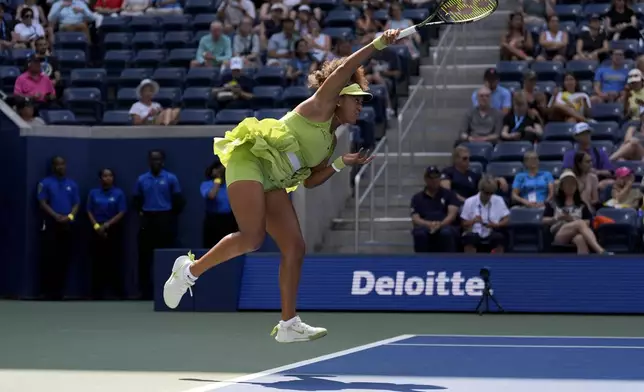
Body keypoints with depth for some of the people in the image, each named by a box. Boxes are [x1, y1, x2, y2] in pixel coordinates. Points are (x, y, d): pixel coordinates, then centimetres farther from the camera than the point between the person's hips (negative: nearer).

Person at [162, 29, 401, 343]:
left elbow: (310, 180, 21)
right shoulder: (319, 107, -1)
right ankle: (190, 270, -6)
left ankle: (288, 325, 3)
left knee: (294, 248, 0)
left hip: (273, 184, 9)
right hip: (250, 161, -9)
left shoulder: (330, 141, 21)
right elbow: (345, 69, -14)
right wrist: (379, 44, -17)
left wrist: (341, 164, 9)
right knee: (253, 238, -25)